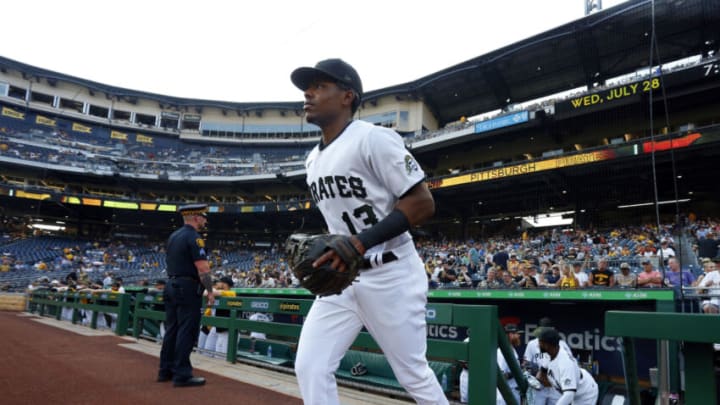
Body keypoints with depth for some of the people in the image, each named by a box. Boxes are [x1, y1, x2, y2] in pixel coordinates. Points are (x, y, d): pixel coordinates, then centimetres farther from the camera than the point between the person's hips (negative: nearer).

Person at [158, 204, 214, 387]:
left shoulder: (173, 236, 13)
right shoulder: (194, 238, -14)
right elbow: (203, 269, -19)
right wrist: (210, 291, -11)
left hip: (171, 287, 9)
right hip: (187, 289, -9)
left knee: (171, 330, 14)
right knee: (186, 332, -3)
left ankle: (165, 371, 21)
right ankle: (182, 375, 1)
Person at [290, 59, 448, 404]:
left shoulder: (373, 138, -13)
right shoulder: (313, 159, 12)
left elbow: (423, 203, -17)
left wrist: (362, 242, -25)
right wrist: (323, 255, 7)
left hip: (390, 275, -7)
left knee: (414, 376, 7)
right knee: (310, 368, 1)